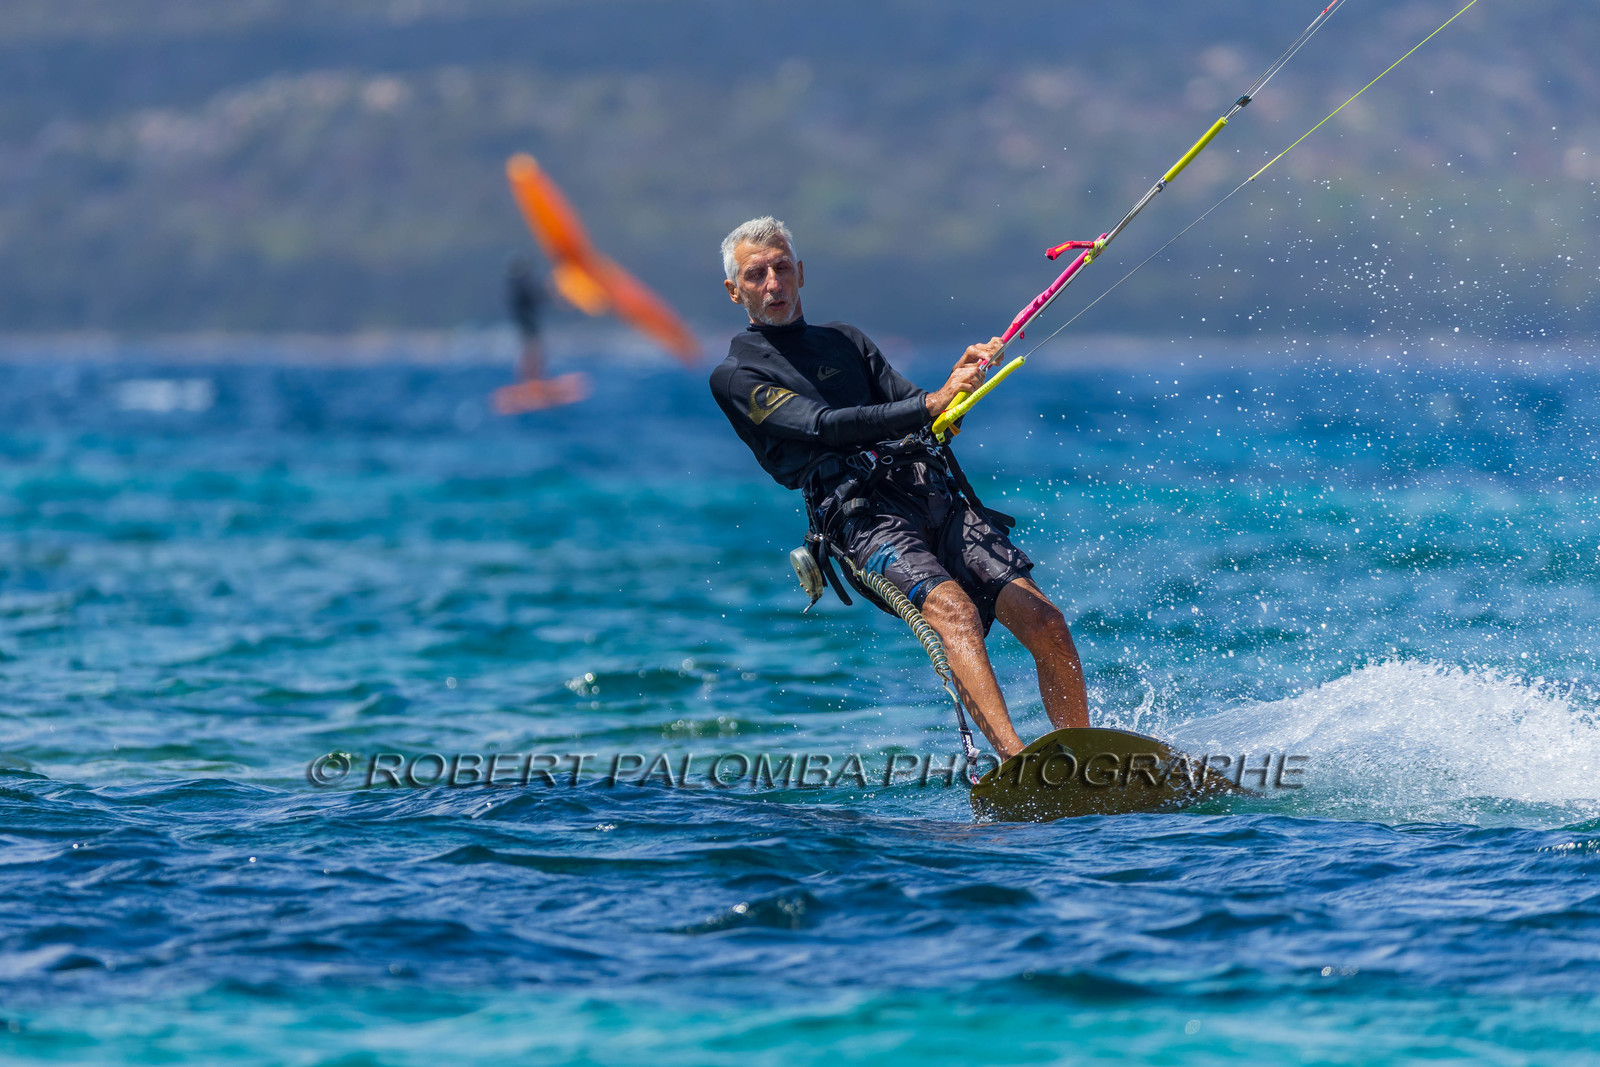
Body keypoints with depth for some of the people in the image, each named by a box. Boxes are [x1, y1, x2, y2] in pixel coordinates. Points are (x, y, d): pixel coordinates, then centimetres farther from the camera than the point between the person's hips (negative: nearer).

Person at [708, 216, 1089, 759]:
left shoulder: (845, 341, 28)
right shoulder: (735, 377, 8)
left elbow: (926, 423, 20)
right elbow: (821, 427, -8)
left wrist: (958, 380, -3)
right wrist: (929, 403, -17)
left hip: (935, 495, 6)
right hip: (861, 515, -6)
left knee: (1044, 621, -12)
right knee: (952, 608, -32)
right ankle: (1018, 762, -47)